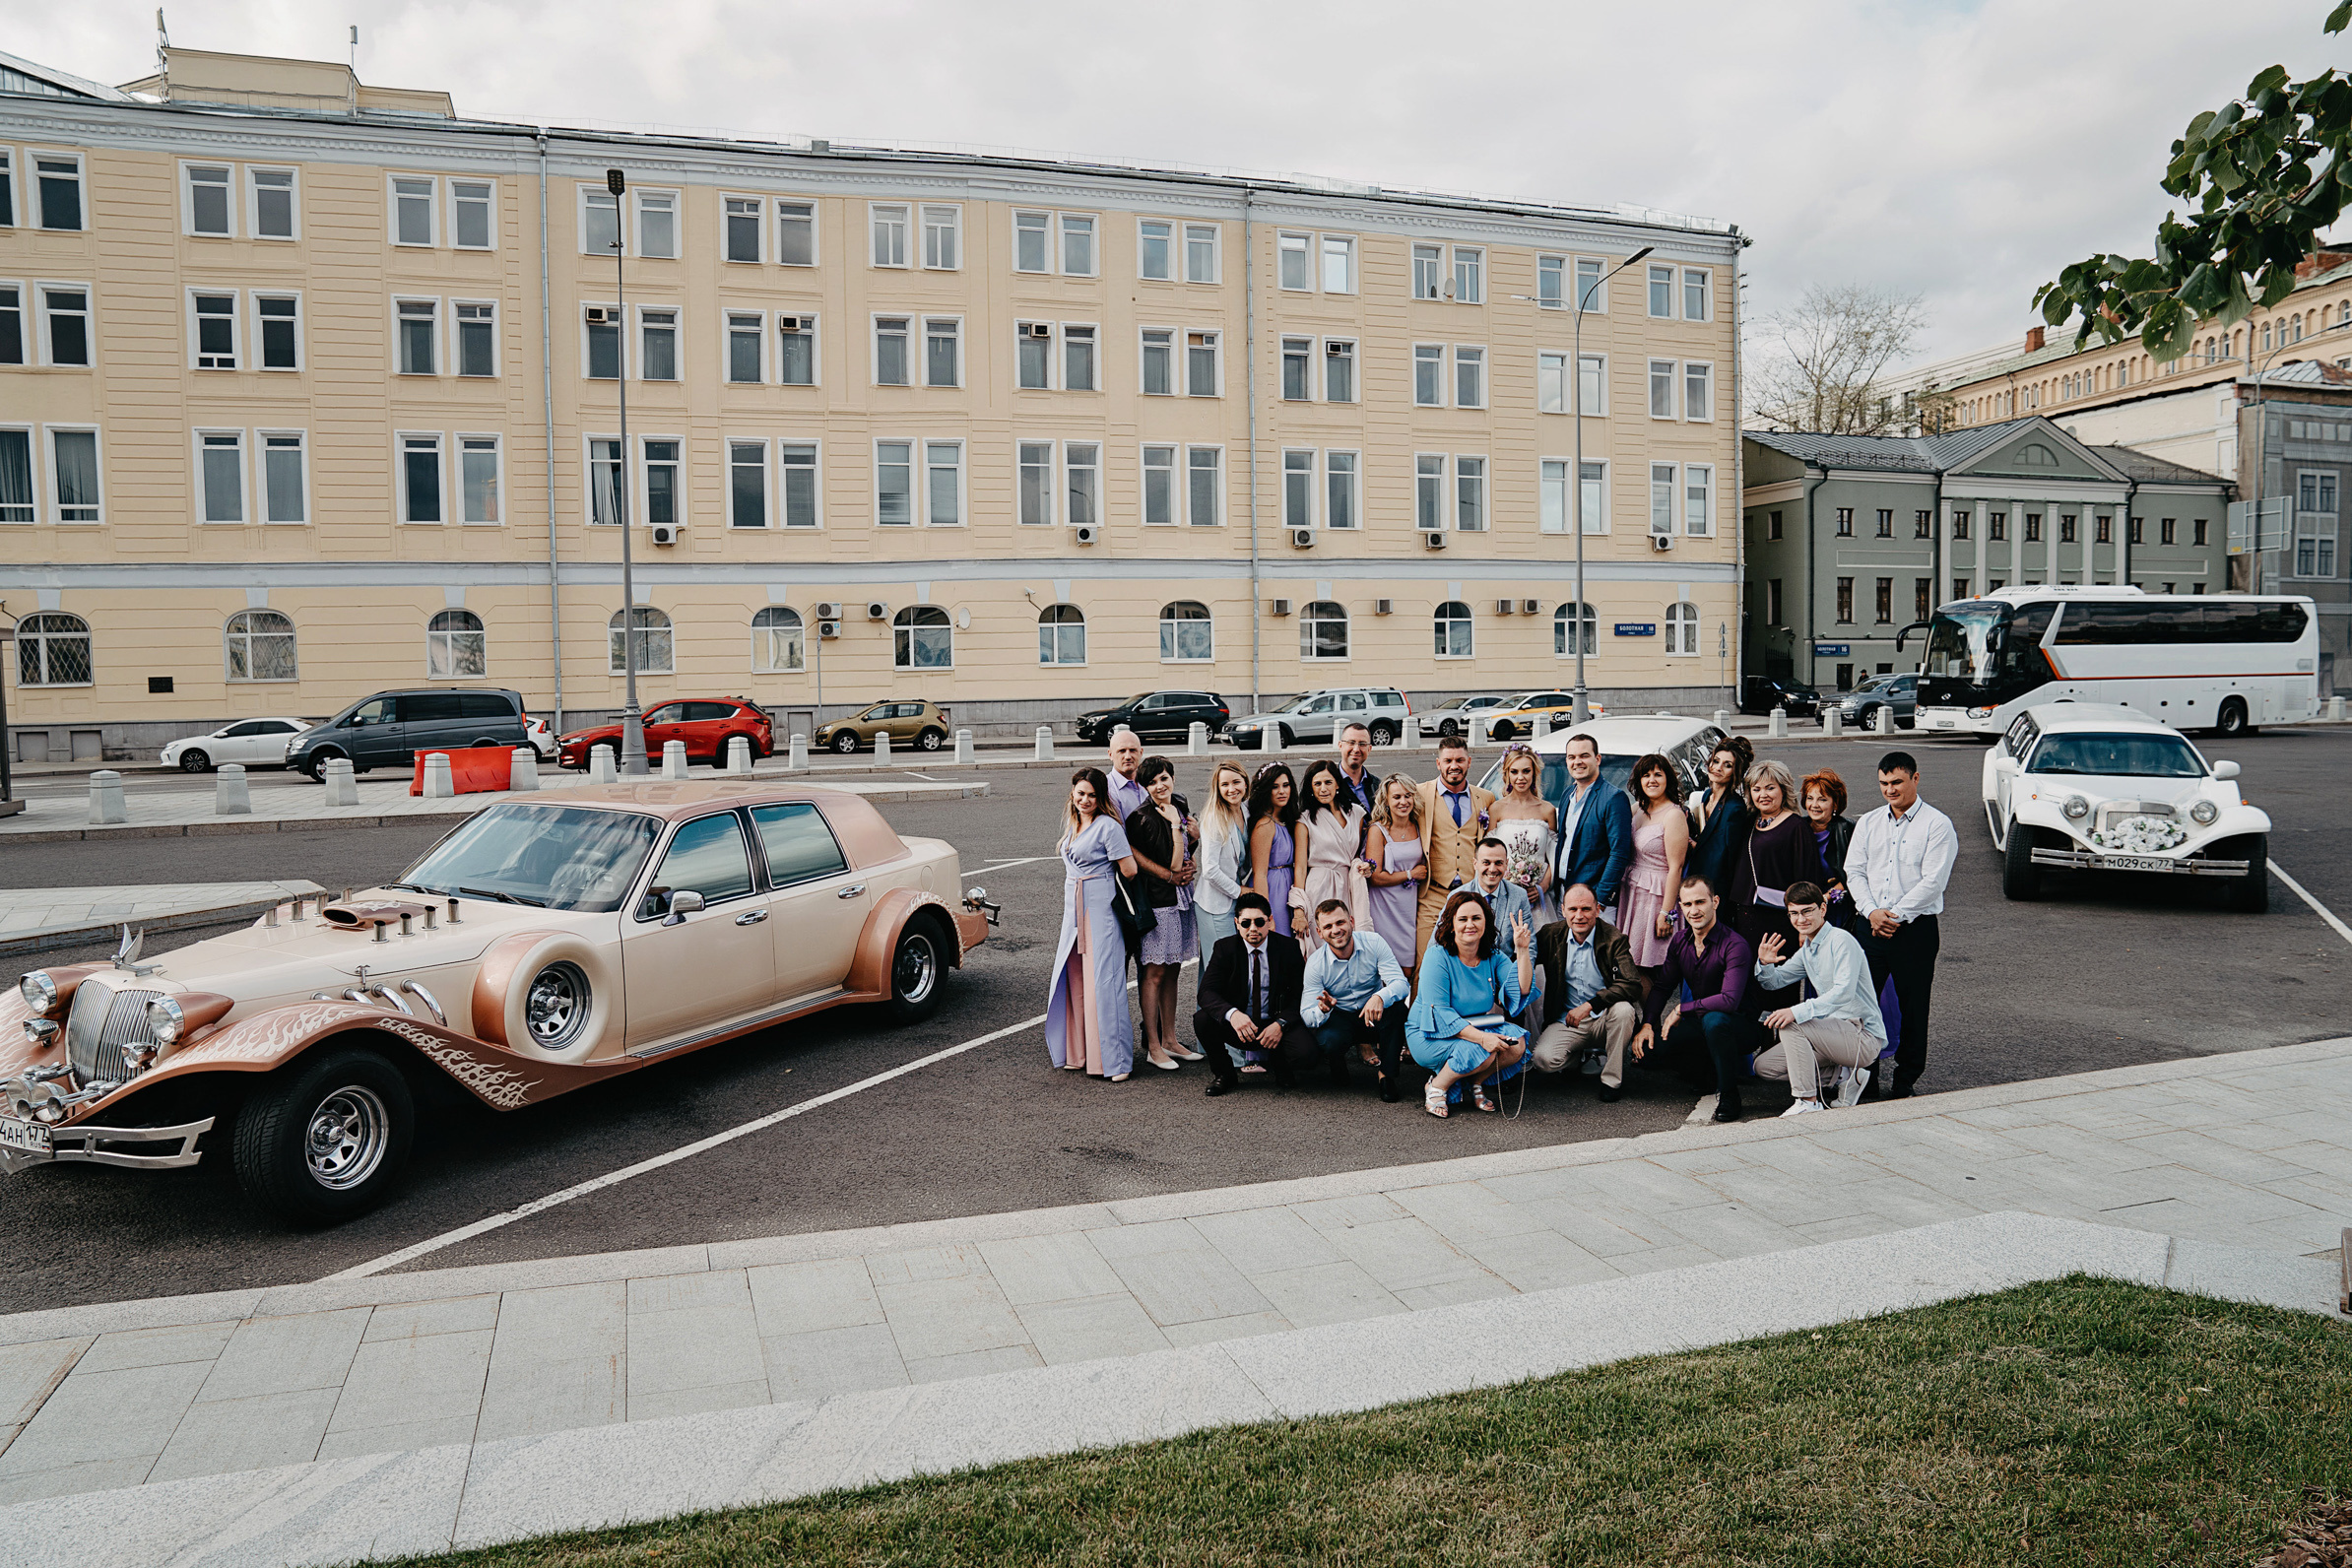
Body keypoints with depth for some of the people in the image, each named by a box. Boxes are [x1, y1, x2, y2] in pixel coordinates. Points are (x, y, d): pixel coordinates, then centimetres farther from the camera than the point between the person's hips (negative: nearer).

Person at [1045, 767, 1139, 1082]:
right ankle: (1080, 1053, 17)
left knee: (1104, 981, -7)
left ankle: (1115, 1059, -3)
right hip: (1073, 908, 8)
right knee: (1075, 980, 9)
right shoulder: (1072, 824, 14)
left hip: (1101, 907, -8)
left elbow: (1129, 870, -13)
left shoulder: (1108, 826, -11)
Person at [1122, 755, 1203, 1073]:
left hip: (1181, 900, 8)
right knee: (1154, 973, -3)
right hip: (1156, 901, -8)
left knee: (1171, 970, 13)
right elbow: (1173, 864, -14)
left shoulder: (1181, 811, 13)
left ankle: (1169, 1040, 21)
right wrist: (1176, 826, -15)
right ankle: (1153, 1047, 4)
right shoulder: (1141, 817, -11)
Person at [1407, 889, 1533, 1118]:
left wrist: (1523, 951, -20)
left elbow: (1521, 989, -11)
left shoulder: (1493, 957, 1)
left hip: (1477, 1027, 6)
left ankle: (1476, 1084, 5)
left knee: (1517, 1043, -19)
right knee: (1481, 1053, -32)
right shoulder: (1437, 956, -17)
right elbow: (1438, 1012, -24)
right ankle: (1436, 1088, -6)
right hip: (1429, 1034, -6)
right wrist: (1480, 1038, -33)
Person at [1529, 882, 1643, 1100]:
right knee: (1543, 1060, -25)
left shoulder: (1613, 939, -11)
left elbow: (1632, 985, -23)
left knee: (1623, 1009, -35)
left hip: (1604, 1020, -2)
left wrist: (1590, 1005, -30)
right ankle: (1587, 1058, 11)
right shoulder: (1552, 935, -1)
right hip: (1567, 1020, 2)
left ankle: (1612, 1079, -13)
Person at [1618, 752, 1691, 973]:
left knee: (1649, 964, -2)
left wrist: (1666, 913, -18)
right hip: (1632, 892, 7)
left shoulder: (1674, 815, -14)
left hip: (1656, 896, -7)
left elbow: (1675, 868, -16)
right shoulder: (1638, 809, 9)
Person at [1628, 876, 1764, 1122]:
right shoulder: (1681, 940, 1)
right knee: (1648, 1049, -15)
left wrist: (1681, 1010, -21)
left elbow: (1729, 1000, -31)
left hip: (1741, 1026, -6)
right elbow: (1663, 986, 9)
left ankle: (1728, 1093, -18)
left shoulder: (1735, 945, -21)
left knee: (1714, 1020, -40)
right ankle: (1711, 1073, 7)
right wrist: (1647, 1023, -6)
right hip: (1700, 1022, 6)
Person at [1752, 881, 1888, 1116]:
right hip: (1836, 1031, 9)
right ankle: (1842, 1075, 6)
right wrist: (1764, 964, -5)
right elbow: (1775, 982, 19)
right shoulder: (1806, 950, 12)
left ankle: (1808, 1102, -22)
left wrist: (1797, 1011, -36)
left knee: (1791, 1024, -28)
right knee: (1764, 1067, 2)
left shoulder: (1841, 941, -15)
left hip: (1865, 1038, -9)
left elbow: (1843, 992, -28)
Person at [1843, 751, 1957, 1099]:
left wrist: (1895, 916, -14)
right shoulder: (1868, 823, 13)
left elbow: (1932, 881, -10)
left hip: (1915, 928, -4)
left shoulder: (1937, 825, -3)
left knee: (1912, 1007, 2)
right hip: (1871, 926, 4)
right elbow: (1854, 871, 8)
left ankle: (1904, 1083, 13)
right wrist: (1872, 911, -9)